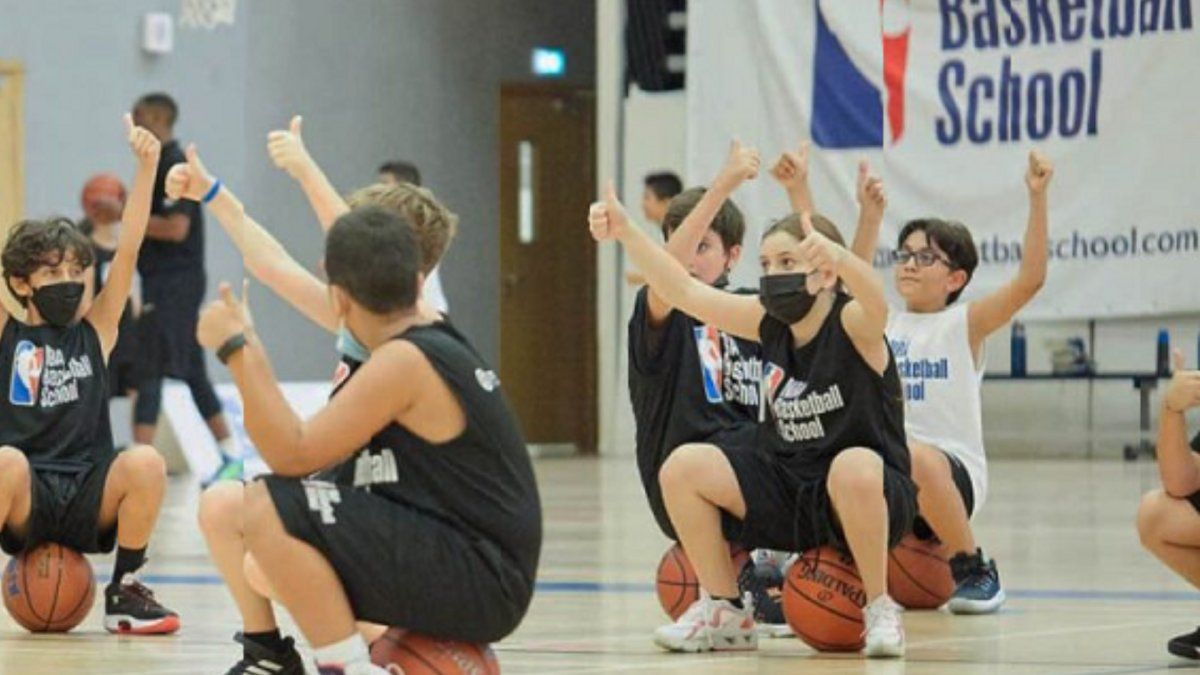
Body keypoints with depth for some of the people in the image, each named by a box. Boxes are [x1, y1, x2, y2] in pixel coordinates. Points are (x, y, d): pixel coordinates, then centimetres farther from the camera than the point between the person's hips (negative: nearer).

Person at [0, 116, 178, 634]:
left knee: (146, 462, -27)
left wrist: (146, 167, -7)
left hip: (89, 502, 2)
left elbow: (128, 251, 2)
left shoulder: (96, 331, 11)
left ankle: (124, 591, -7)